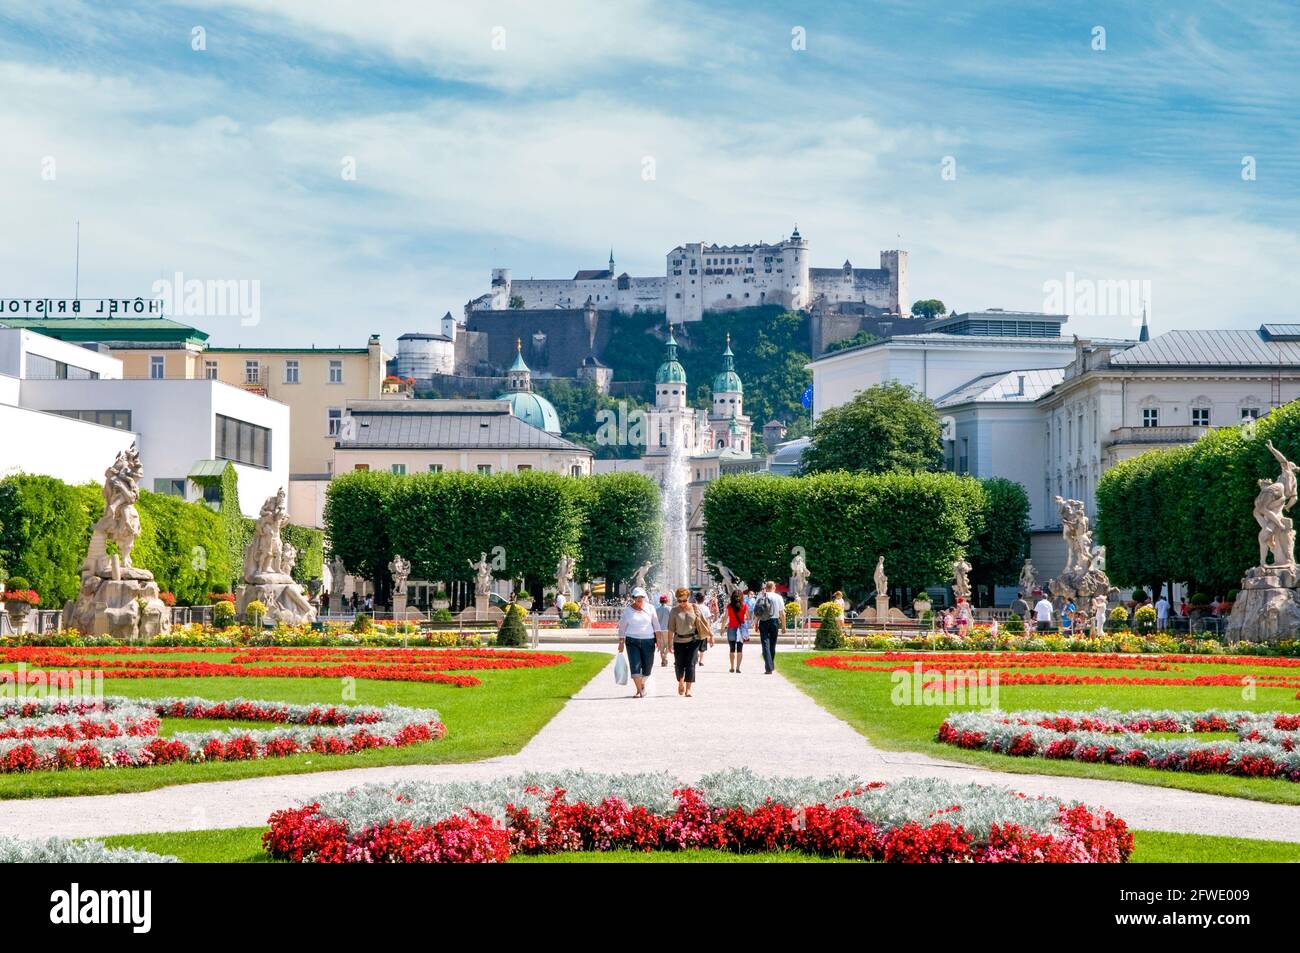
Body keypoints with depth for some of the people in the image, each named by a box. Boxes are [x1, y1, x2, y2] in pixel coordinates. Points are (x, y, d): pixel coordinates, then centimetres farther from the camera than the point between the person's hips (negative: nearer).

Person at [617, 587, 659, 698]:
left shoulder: (650, 609, 5)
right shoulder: (627, 610, 3)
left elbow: (656, 625, 8)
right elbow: (622, 627, 7)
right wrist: (621, 642, 4)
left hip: (648, 640, 1)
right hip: (632, 640, -1)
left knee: (647, 666, 4)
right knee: (635, 665, -11)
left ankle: (642, 684, 33)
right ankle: (639, 690, -6)